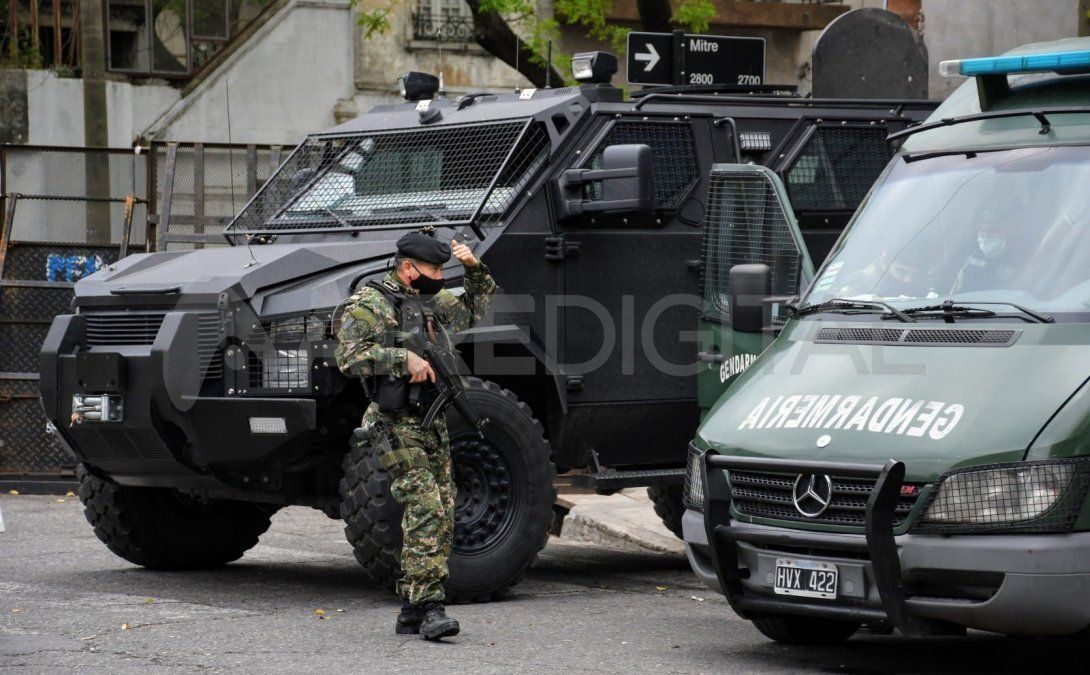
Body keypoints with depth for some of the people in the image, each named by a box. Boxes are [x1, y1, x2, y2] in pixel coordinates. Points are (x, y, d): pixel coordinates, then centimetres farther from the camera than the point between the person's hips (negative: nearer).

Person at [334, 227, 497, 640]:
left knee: (441, 519, 5)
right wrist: (404, 358, -23)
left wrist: (475, 270, 16)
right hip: (396, 426, -8)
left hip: (433, 426, 8)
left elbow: (474, 311, 32)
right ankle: (429, 609, -20)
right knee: (425, 510, -19)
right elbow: (349, 358, -19)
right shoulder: (369, 304, -8)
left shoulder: (433, 302, 16)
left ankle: (412, 613, 10)